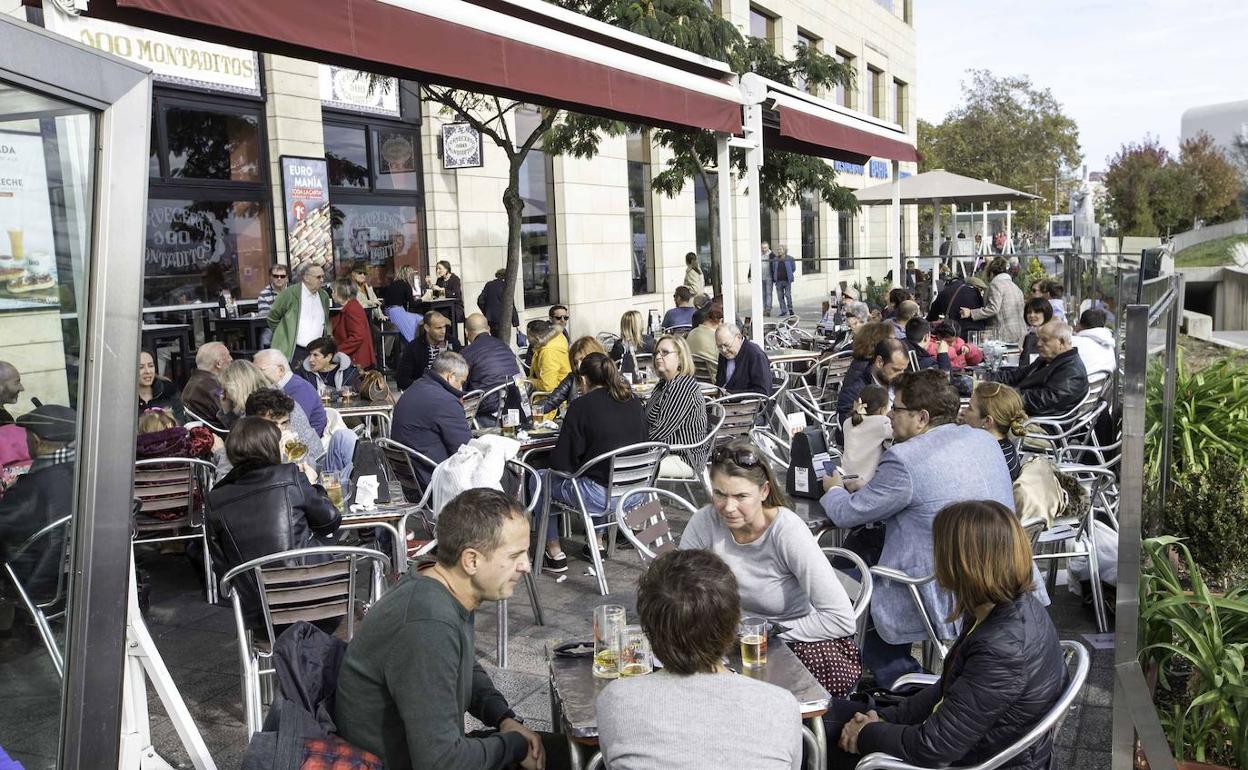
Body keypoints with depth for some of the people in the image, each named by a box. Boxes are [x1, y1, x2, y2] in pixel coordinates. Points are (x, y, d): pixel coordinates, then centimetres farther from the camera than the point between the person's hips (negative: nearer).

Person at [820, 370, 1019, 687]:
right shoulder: (985, 440, 3)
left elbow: (848, 514, -9)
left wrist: (833, 490, 14)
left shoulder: (904, 460, -22)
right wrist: (865, 488, 15)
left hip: (951, 603, -8)